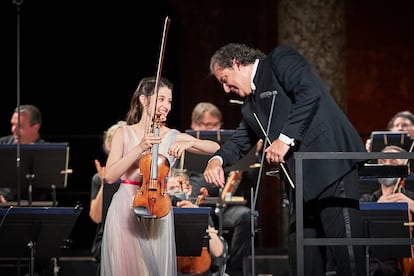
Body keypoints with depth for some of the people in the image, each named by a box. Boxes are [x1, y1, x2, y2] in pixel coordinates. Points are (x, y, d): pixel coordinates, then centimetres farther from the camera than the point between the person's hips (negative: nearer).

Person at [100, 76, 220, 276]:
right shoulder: (124, 134, 1)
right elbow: (110, 176, -9)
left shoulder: (173, 137, 3)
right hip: (125, 210, -1)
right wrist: (139, 149, -18)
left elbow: (215, 148, -3)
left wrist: (189, 143, -20)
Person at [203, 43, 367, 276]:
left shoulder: (280, 60, 1)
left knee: (343, 238, -13)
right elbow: (241, 142, 29)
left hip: (330, 164, -9)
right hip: (299, 178, 9)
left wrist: (285, 138, -17)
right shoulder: (250, 105, 25)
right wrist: (218, 159, 7)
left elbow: (310, 92, -14)